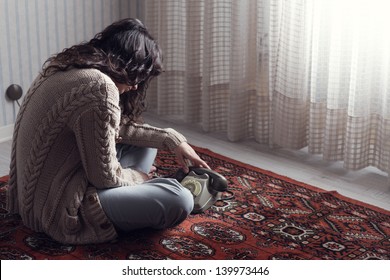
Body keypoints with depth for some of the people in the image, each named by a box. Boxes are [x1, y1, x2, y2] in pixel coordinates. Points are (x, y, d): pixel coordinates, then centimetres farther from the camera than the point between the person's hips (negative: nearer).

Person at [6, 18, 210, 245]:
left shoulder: (69, 67, 7)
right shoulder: (99, 88, -25)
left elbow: (120, 127, 19)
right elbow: (104, 175, -19)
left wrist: (172, 139, 12)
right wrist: (137, 176, 1)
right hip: (57, 208, -10)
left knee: (145, 143, 20)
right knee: (179, 200, -19)